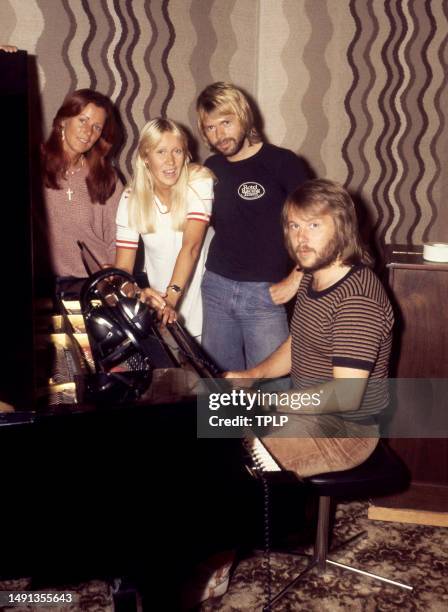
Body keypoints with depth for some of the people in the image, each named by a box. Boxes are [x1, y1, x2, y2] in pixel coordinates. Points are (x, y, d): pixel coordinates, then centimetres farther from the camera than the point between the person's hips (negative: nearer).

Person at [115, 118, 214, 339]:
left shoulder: (199, 181, -14)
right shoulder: (131, 199, -7)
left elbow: (191, 246, -26)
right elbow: (123, 267, -9)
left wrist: (171, 298, -37)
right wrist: (137, 294, -30)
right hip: (160, 304, 2)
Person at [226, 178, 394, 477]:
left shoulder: (357, 298, -26)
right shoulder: (313, 277, 4)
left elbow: (345, 395, -29)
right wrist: (254, 374, 2)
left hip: (345, 429, -9)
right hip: (309, 408, 9)